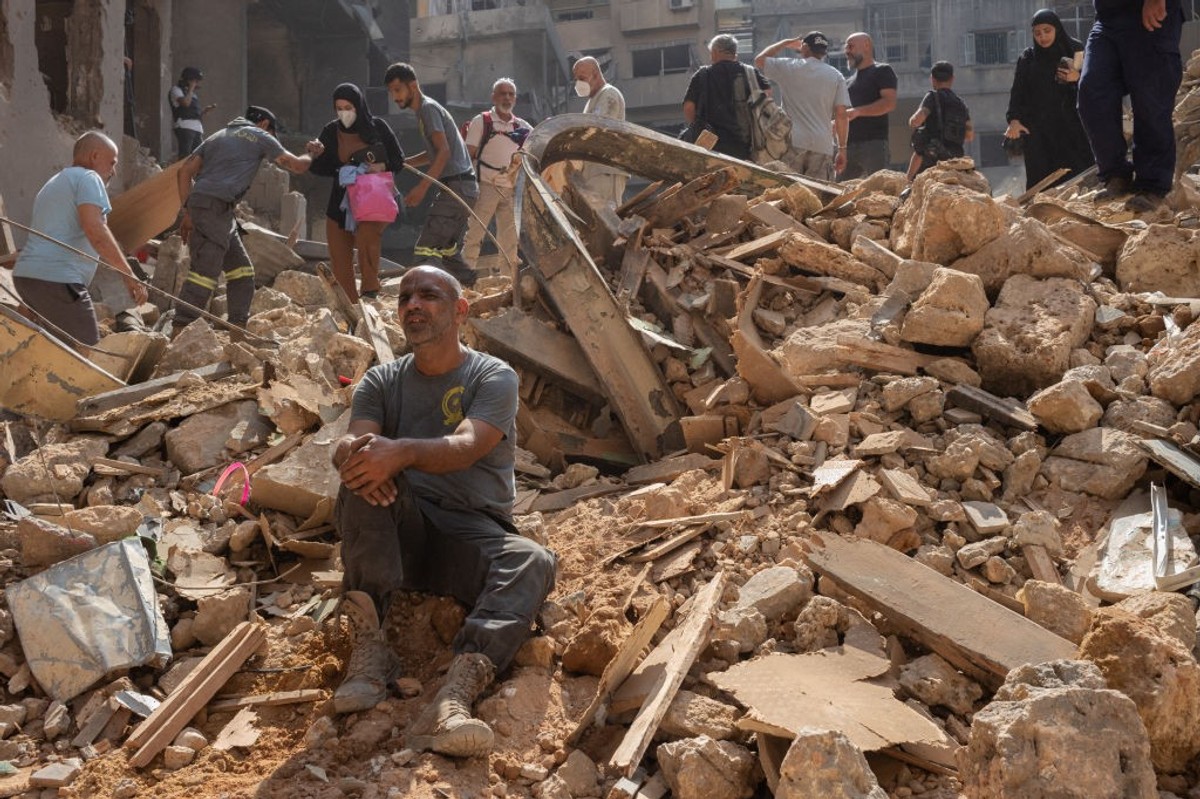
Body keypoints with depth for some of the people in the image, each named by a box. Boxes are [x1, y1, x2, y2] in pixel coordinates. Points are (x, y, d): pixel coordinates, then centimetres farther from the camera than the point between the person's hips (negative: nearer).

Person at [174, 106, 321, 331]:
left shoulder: (219, 136, 28)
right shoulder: (260, 136, 9)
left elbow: (185, 170, 19)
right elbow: (296, 165, 8)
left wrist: (187, 212, 17)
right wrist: (310, 153, 30)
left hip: (197, 203, 8)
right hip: (215, 206, -8)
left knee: (241, 269, 13)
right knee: (204, 271, -14)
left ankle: (238, 327, 11)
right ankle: (180, 331, -20)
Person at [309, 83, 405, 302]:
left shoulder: (377, 127, -4)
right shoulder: (331, 132, 2)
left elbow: (399, 160, 1)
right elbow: (317, 166, 2)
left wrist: (382, 167, -20)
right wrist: (340, 170, -17)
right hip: (341, 201, 4)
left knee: (366, 233, -32)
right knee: (339, 257, 2)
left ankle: (370, 290, -21)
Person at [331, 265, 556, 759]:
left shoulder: (494, 378, 4)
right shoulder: (382, 382, 15)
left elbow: (465, 448, -17)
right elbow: (347, 445, -5)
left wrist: (403, 451, -38)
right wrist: (357, 451, -32)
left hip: (473, 531, -2)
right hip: (397, 529, 2)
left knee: (533, 563, -33)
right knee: (366, 473, -28)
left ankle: (454, 698, -56)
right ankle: (369, 644, -34)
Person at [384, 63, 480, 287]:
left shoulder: (428, 108, -9)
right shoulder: (424, 110, 21)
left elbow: (444, 152, -19)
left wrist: (422, 187, -23)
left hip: (456, 187, -10)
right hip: (461, 187, 10)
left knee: (425, 249, -14)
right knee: (449, 251, 16)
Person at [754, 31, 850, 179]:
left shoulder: (787, 68, 4)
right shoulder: (836, 76, 7)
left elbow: (759, 60, 22)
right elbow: (842, 115, 2)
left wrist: (785, 43, 30)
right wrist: (842, 149, 7)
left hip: (792, 143, -1)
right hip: (822, 145, 1)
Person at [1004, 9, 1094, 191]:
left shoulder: (1075, 50, 8)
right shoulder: (1027, 58, 10)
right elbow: (1017, 91, 6)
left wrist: (1078, 78, -12)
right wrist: (1014, 119, -10)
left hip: (1071, 124, 0)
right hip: (1038, 127, 0)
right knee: (1041, 182, -9)